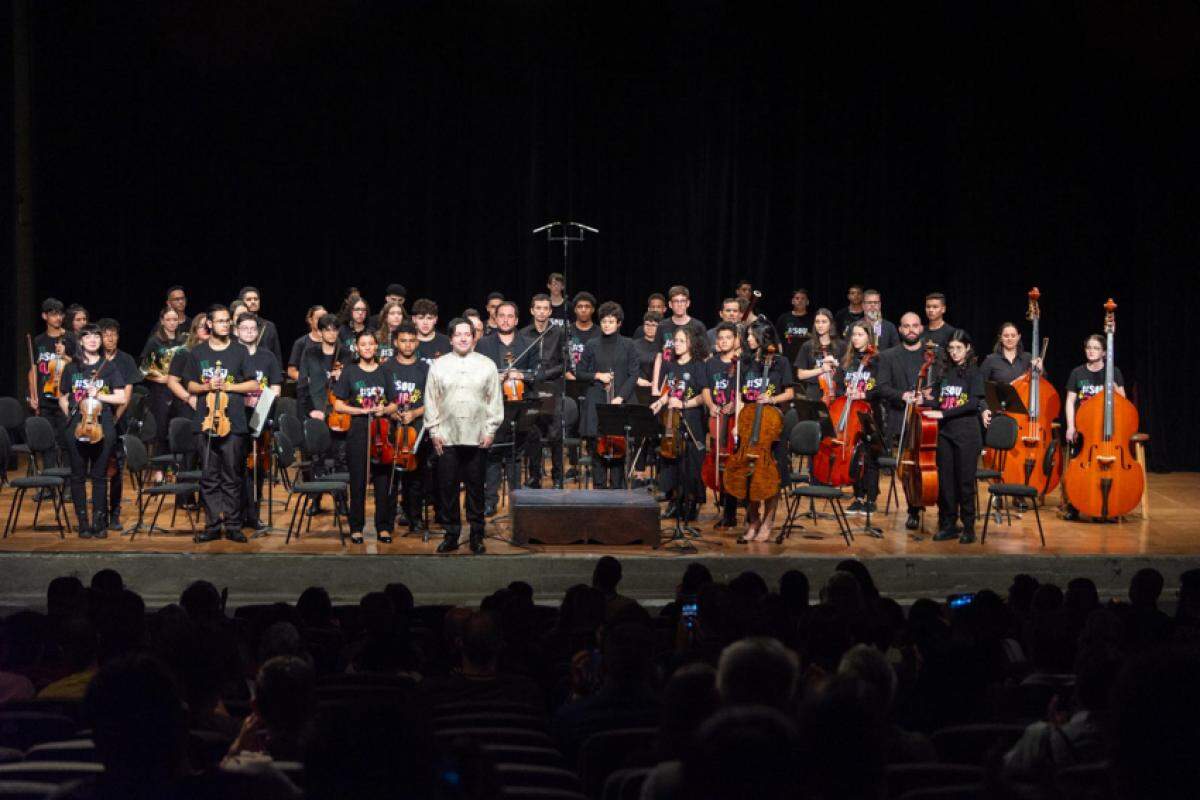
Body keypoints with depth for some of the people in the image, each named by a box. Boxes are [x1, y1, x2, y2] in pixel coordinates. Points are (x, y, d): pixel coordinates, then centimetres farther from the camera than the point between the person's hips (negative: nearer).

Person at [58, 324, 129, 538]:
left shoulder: (109, 367, 6)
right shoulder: (71, 368, 10)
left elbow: (121, 398, 0)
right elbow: (62, 399, 17)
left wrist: (98, 395, -11)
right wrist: (69, 413, 2)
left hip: (102, 427, -1)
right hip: (76, 426, 1)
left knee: (99, 475, 2)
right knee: (78, 475, 3)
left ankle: (99, 521, 7)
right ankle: (83, 522, 9)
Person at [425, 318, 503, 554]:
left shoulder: (486, 365, 6)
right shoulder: (439, 366, 8)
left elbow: (495, 400, 5)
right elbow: (431, 400, 7)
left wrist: (490, 430, -1)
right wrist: (434, 431, 1)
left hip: (477, 437, -1)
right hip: (446, 437, 1)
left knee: (476, 487, 4)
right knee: (447, 487, 2)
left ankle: (477, 536, 11)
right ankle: (451, 535, 11)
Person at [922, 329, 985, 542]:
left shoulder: (973, 373, -2)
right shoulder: (944, 372, 12)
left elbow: (974, 403, -13)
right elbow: (936, 398, 12)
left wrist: (944, 413, -18)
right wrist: (924, 402, -10)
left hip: (967, 435, -4)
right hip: (945, 433, 5)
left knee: (965, 482, -1)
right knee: (945, 481, 6)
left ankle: (968, 528, 6)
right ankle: (947, 526, 14)